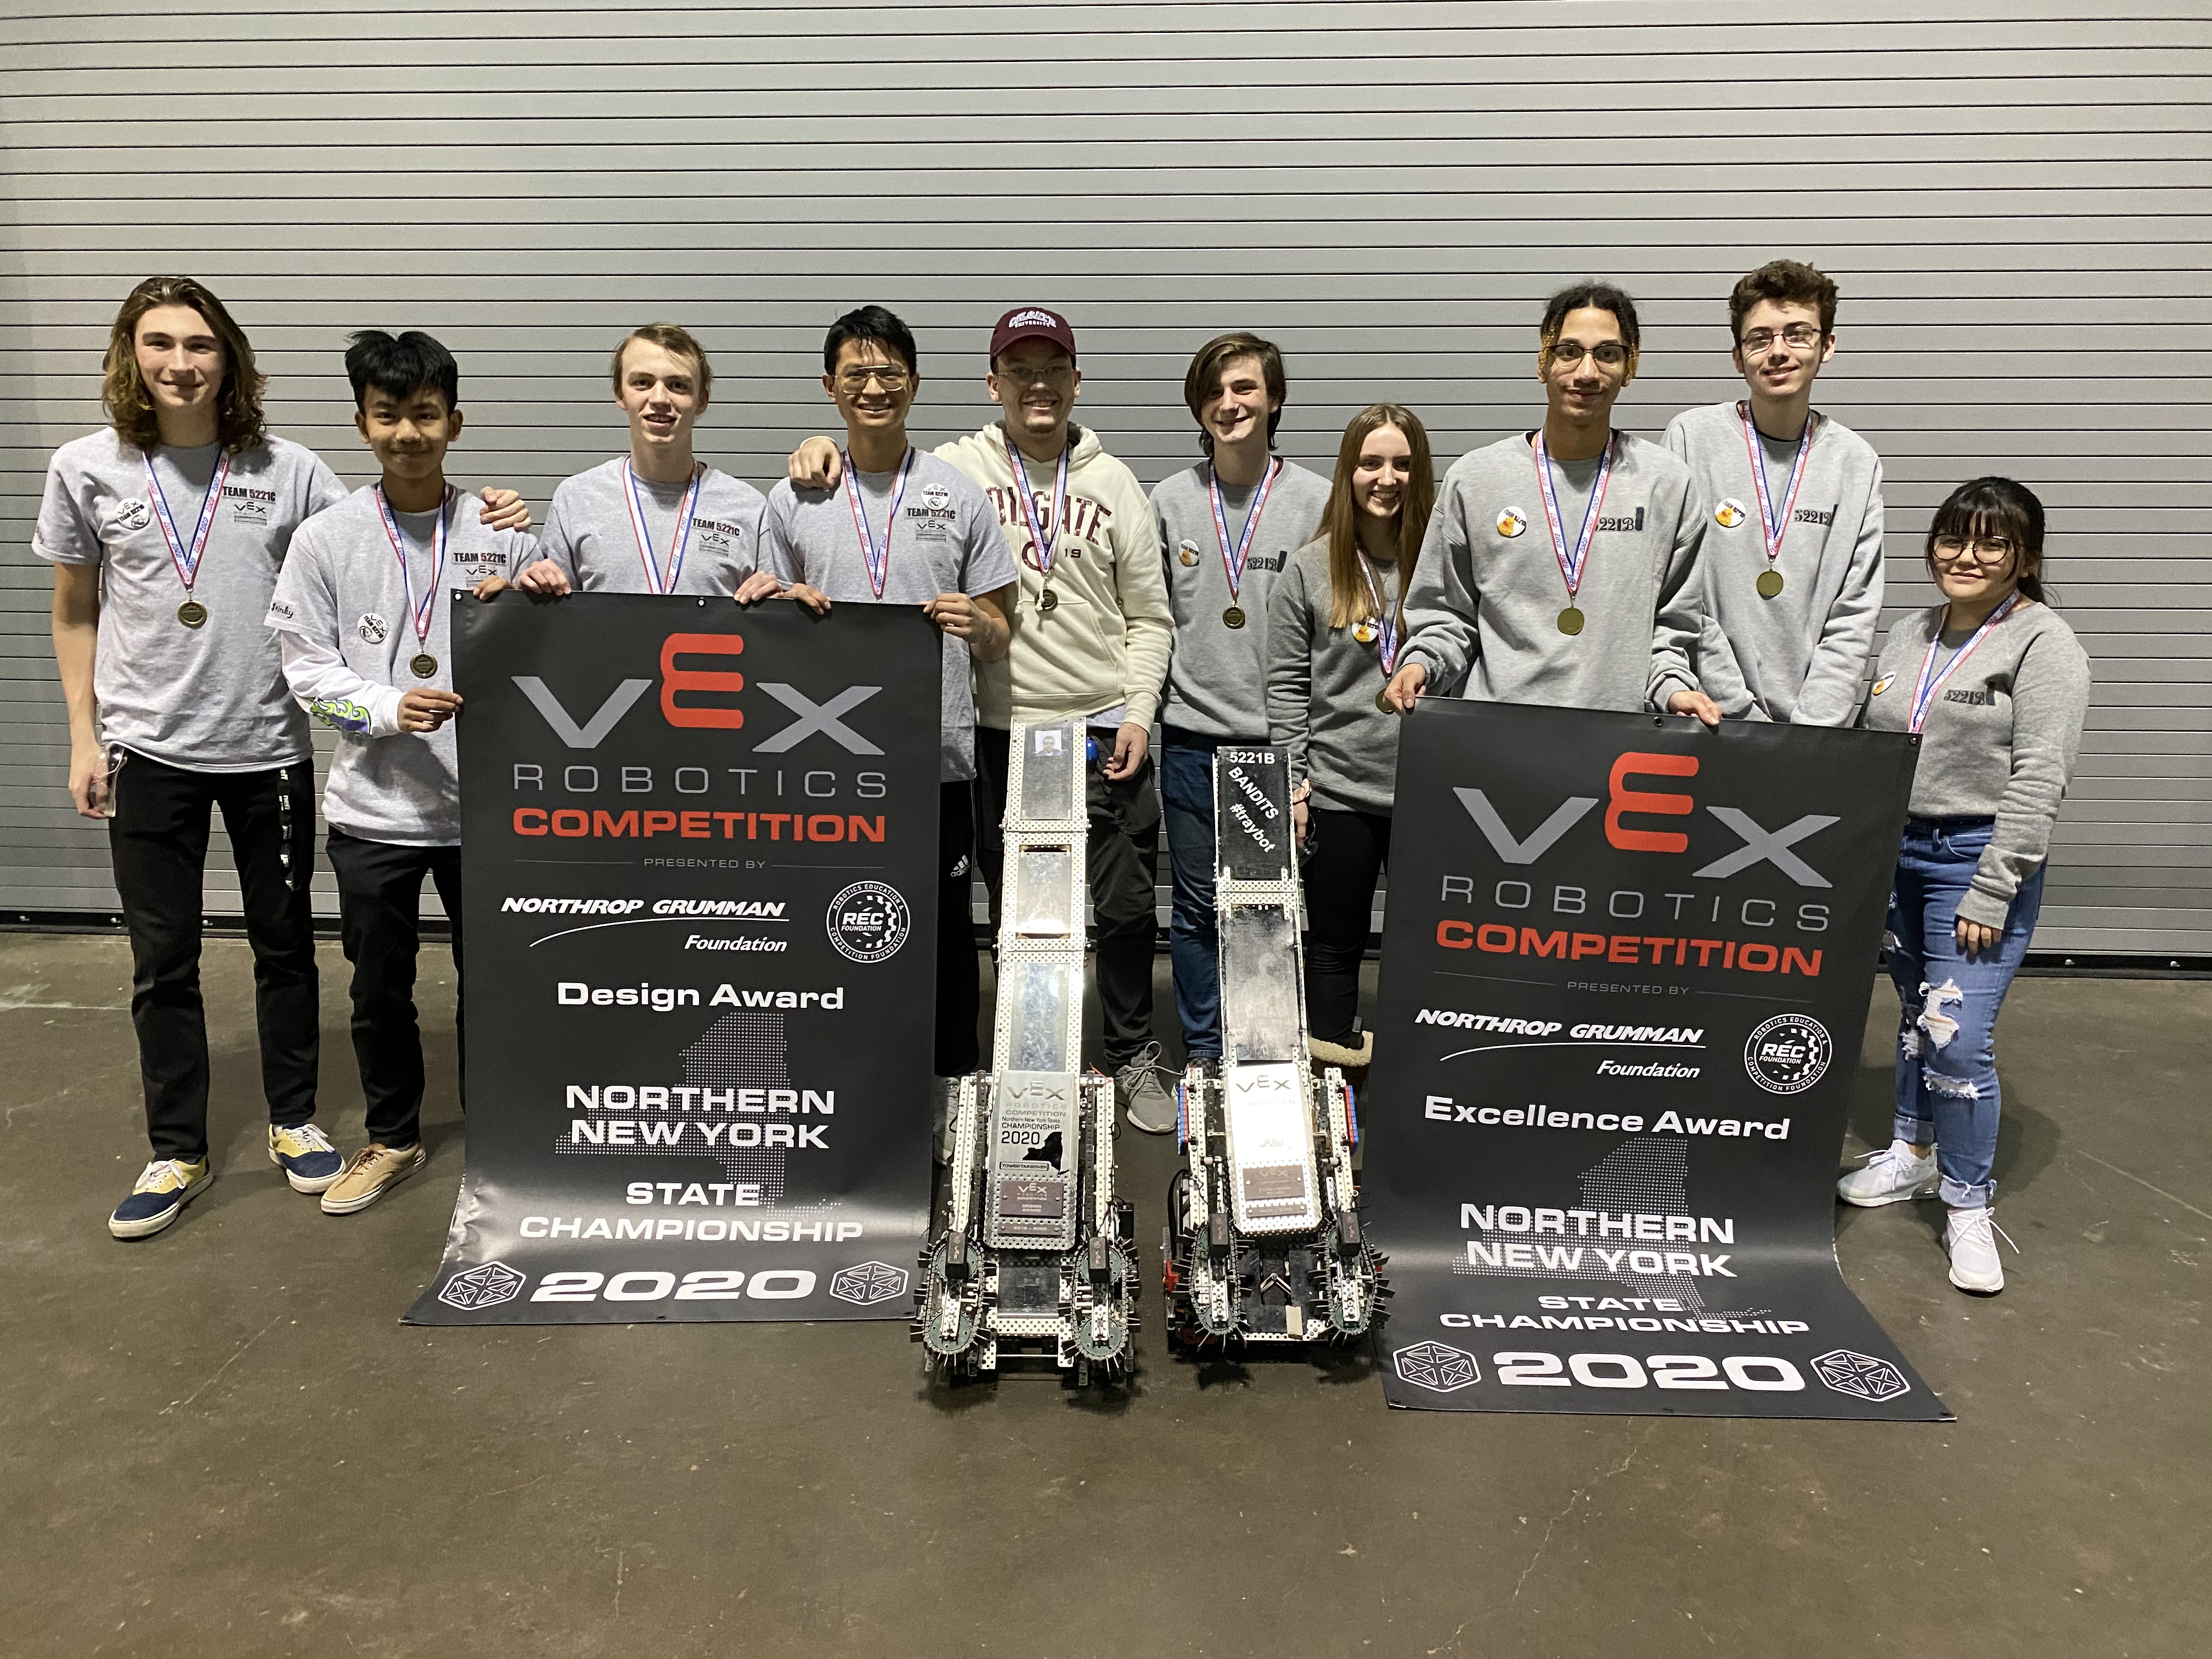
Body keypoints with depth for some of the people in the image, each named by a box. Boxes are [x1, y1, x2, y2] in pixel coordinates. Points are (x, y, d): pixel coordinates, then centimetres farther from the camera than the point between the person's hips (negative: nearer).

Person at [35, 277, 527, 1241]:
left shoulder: (288, 470, -2)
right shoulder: (87, 469, 1)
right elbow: (75, 615, 8)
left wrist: (479, 529, -20)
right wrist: (84, 738, 4)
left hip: (268, 746, 0)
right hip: (149, 751, 1)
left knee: (284, 943, 11)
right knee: (162, 961, 8)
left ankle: (294, 1123, 28)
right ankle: (178, 1154, 23)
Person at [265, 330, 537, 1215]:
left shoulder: (502, 532, -2)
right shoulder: (326, 538, -2)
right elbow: (308, 667, -2)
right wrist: (390, 706, -18)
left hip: (485, 800, 0)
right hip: (374, 806, 1)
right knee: (380, 987, 14)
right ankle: (392, 1139, 34)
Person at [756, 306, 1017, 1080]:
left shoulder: (959, 495, 6)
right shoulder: (793, 501, 8)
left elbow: (998, 643, 7)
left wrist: (974, 623, -16)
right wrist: (788, 611, -8)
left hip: (937, 751, -1)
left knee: (944, 931, 5)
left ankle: (951, 1090, 21)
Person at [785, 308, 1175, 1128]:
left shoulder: (1114, 483, 8)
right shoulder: (955, 470, 2)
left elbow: (1147, 617, 9)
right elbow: (872, 480, 5)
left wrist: (1138, 713, -1)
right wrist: (823, 448, -18)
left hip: (1102, 730, 1)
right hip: (998, 730, 0)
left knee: (1125, 905, 3)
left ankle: (1134, 1058, 22)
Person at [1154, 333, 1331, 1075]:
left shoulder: (1315, 499, 1)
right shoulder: (1171, 500, 7)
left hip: (1280, 736, -1)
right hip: (1191, 735, 2)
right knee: (1196, 902, 8)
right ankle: (1201, 1051, 20)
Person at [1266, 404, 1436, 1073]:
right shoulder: (1310, 569, 1)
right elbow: (1286, 685, 1)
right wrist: (1293, 781, -4)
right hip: (1339, 789, -1)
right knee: (1335, 942, 11)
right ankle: (1334, 1061, 25)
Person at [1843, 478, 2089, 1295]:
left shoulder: (2043, 642, -8)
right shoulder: (1908, 634, 11)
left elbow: (2038, 779, -14)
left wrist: (1991, 892, -17)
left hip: (1979, 858, -6)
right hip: (1896, 850, 6)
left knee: (1958, 1038, -9)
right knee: (1914, 1015, 18)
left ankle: (1970, 1206, 8)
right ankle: (1913, 1153, 35)